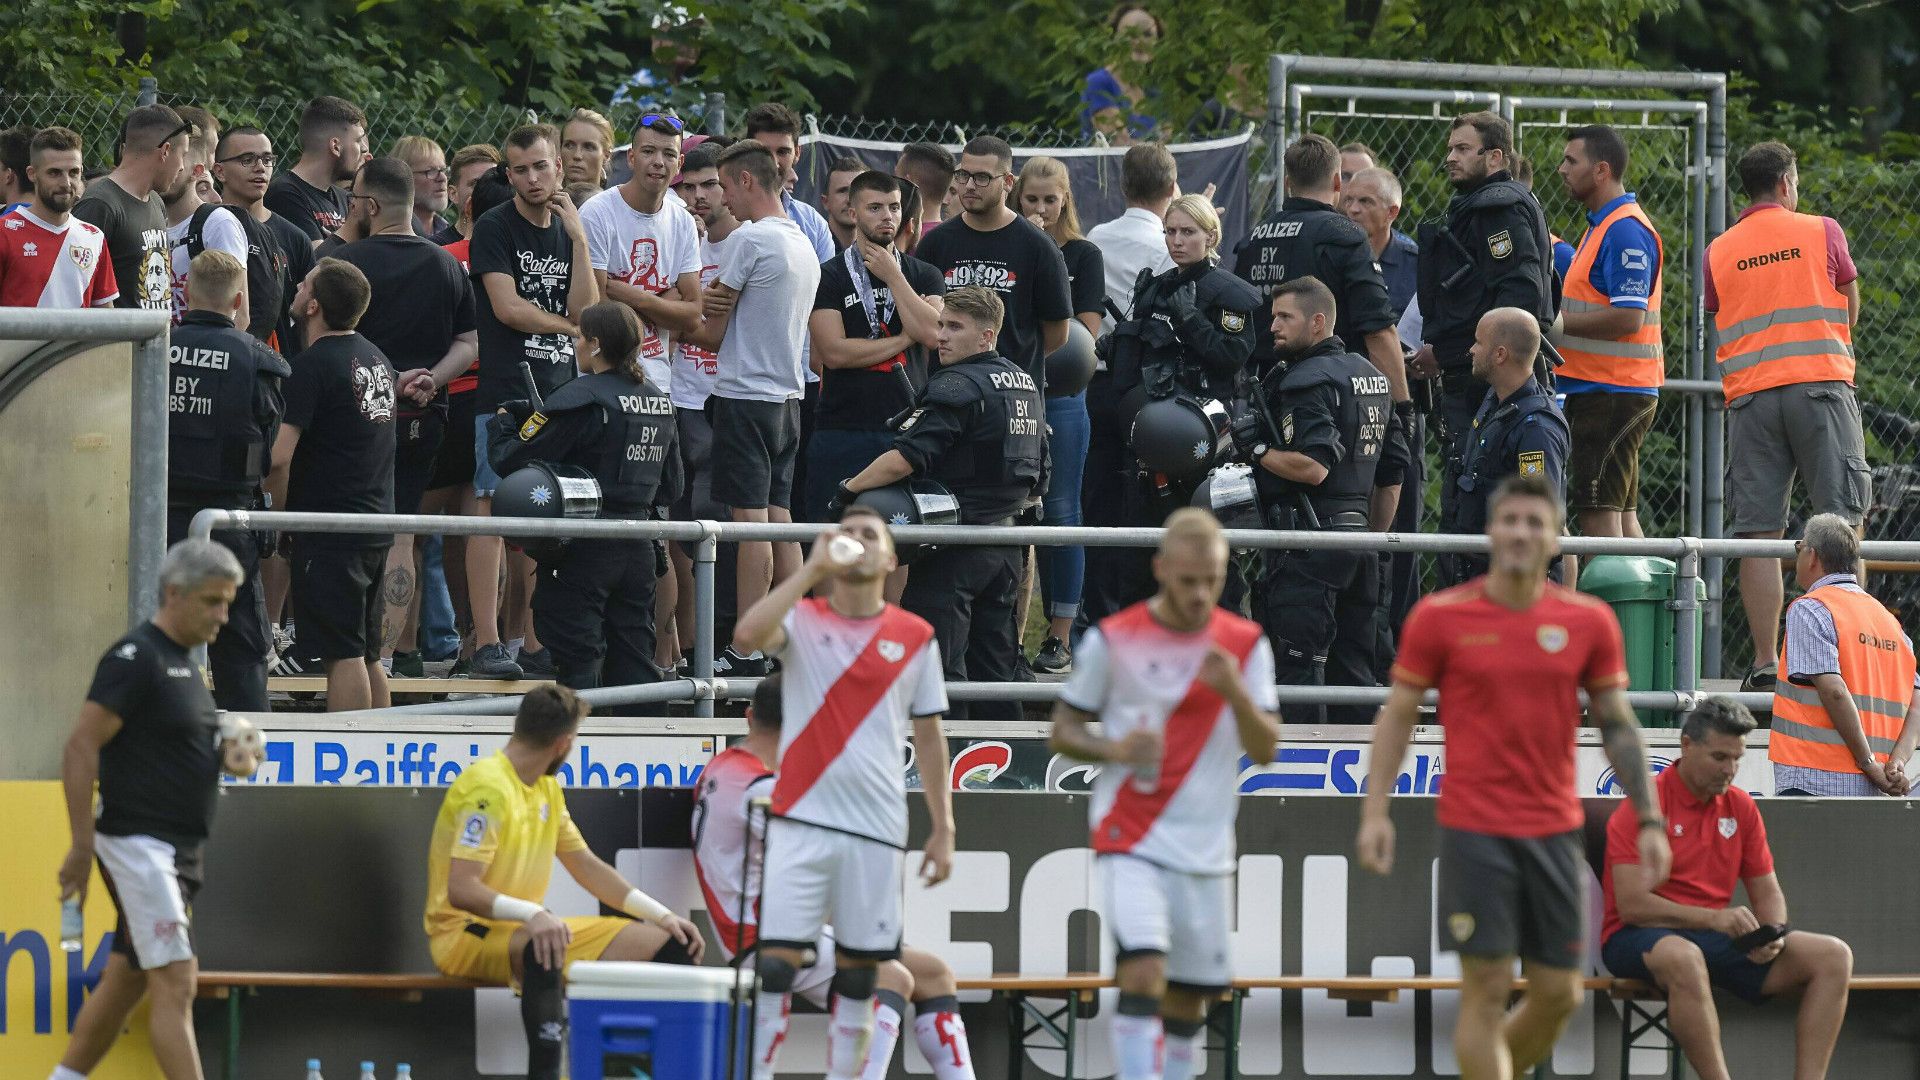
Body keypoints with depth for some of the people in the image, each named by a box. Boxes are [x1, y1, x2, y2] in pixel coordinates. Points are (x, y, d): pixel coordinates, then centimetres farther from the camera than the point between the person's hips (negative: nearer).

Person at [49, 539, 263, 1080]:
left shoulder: (183, 662, 16)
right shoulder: (134, 658, -13)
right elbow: (81, 749, -17)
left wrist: (226, 755, 6)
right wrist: (82, 847, -20)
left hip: (178, 848, 10)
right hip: (139, 845, -10)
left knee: (125, 980, 14)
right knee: (175, 980, -14)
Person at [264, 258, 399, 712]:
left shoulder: (313, 365, -14)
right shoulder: (376, 358, 14)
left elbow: (278, 456, -20)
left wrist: (280, 510, -5)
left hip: (330, 526, -9)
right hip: (376, 525, 9)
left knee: (342, 654, -8)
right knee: (366, 654, 14)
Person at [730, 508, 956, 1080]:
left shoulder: (916, 637, 8)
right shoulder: (803, 619, 2)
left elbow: (929, 736, 12)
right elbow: (747, 636, -20)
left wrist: (943, 828, 8)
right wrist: (813, 568, -16)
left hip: (877, 829, 2)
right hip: (801, 821, -2)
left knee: (858, 977, 6)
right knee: (775, 964, -8)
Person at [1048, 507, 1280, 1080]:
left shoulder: (1246, 645, 4)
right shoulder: (1113, 639, -2)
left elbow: (1265, 750, 0)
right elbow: (1062, 731, 5)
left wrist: (1237, 694, -19)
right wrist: (1113, 749, -16)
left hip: (1205, 853, 4)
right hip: (1130, 840, -4)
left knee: (1190, 998, 10)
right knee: (1143, 972, -21)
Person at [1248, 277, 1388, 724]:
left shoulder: (1309, 381, -13)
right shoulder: (1367, 374, 16)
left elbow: (1313, 467, -23)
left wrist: (1257, 450, -13)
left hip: (1310, 542, -9)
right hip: (1358, 530, 9)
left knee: (1299, 668, -7)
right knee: (1352, 666, 13)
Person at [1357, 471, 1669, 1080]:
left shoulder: (1590, 622, 3)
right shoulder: (1439, 617, -3)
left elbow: (1617, 726, 8)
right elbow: (1398, 715, 2)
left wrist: (1648, 821, 2)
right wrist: (1375, 810, -6)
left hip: (1556, 830, 3)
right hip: (1474, 829, -3)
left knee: (1558, 995, 5)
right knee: (1487, 989, -6)